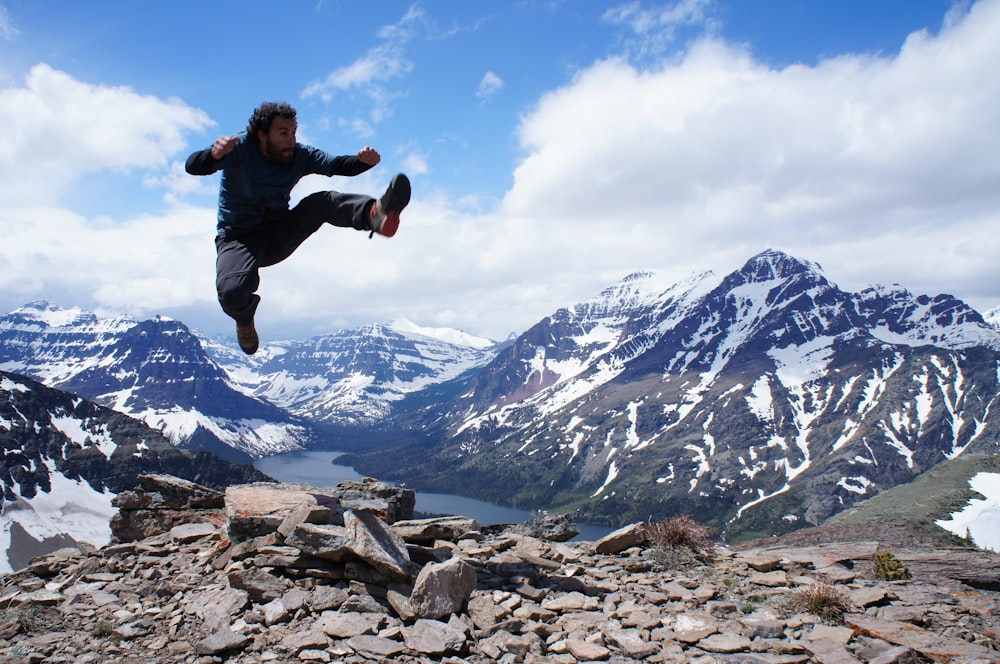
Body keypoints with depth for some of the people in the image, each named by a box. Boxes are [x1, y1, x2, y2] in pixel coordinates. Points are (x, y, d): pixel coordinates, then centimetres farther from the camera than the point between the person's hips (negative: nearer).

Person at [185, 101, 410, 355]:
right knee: (233, 293, -33)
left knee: (323, 201, -24)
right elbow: (193, 167, -24)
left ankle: (374, 214, -55)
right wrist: (214, 154, -49)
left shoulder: (300, 155, -3)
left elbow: (338, 165, -10)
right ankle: (244, 315, 6)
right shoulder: (241, 147, -14)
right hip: (238, 237, -3)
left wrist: (363, 160, -33)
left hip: (279, 236, 3)